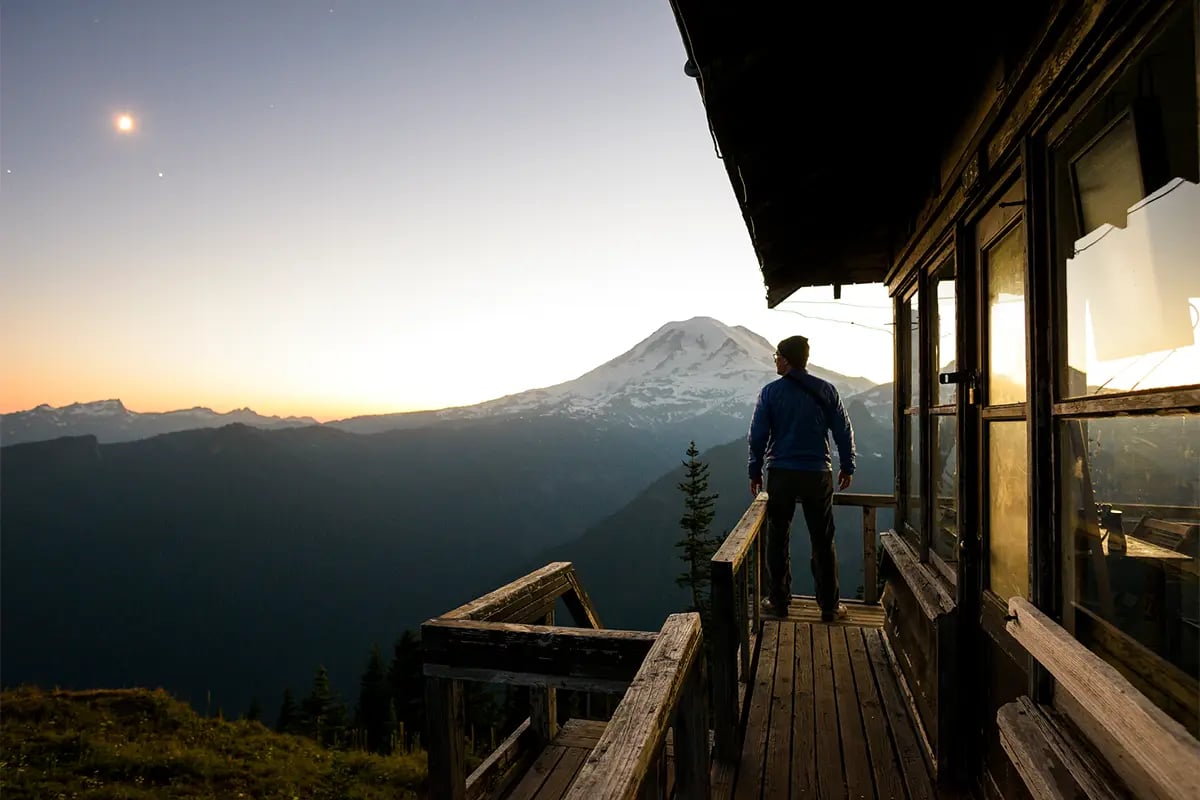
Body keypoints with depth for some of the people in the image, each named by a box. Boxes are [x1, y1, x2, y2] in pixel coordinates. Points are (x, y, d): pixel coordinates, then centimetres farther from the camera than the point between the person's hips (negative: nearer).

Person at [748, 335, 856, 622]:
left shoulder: (770, 392, -4)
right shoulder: (825, 390, 0)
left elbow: (757, 436, -4)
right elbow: (844, 431, 3)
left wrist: (755, 472, 7)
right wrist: (847, 466, 15)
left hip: (781, 475, -1)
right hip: (818, 475, 1)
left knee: (778, 540, 11)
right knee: (823, 542, 9)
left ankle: (778, 601, 18)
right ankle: (829, 606, 16)